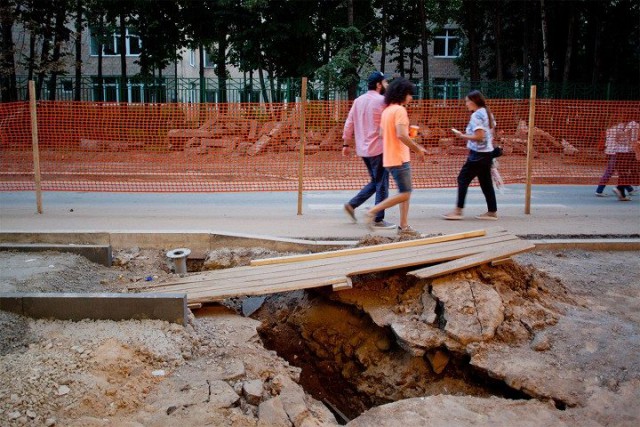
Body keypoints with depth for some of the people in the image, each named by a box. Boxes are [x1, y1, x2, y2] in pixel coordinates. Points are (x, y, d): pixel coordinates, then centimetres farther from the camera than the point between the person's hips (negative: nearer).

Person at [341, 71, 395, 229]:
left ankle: (352, 204, 12)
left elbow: (349, 124, 10)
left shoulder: (358, 100, 9)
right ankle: (378, 220, 3)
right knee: (381, 185, 1)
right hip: (378, 148, -7)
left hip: (363, 149, 7)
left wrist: (347, 144, 14)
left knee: (375, 182, 20)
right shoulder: (381, 100, -11)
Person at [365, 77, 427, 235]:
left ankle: (404, 226, 13)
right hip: (399, 159, -10)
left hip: (389, 157, 10)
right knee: (404, 194, -6)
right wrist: (417, 148, -13)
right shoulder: (399, 110, -14)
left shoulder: (386, 110, 14)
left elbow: (382, 133, 16)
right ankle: (373, 211, -7)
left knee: (405, 192, 13)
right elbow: (401, 135, -24)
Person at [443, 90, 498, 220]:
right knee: (486, 181, 12)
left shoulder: (476, 115, -15)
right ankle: (492, 211, 14)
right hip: (487, 152, 9)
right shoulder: (487, 113, 13)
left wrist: (462, 136, -14)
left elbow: (479, 136, -22)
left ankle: (458, 211, -3)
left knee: (463, 179, -4)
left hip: (478, 153, -9)